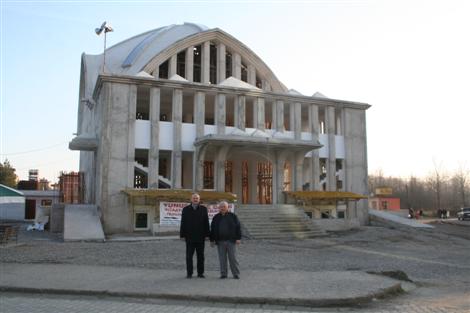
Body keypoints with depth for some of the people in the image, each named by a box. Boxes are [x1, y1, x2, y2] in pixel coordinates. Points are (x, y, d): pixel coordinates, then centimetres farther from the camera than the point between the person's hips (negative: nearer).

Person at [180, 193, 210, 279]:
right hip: (189, 237, -1)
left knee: (200, 256, 7)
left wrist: (207, 234, -1)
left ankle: (200, 273, 15)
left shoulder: (203, 209, 6)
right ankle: (189, 273, 11)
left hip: (200, 236, 1)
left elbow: (206, 223, 4)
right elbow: (183, 223, 3)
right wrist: (182, 235, -3)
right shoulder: (186, 209, 5)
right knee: (189, 256, 3)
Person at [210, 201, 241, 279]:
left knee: (233, 258, -1)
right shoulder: (216, 217, 9)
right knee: (222, 259, 4)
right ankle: (223, 274, 13)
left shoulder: (233, 216, 4)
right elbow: (212, 229, 12)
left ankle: (236, 274, 7)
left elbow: (238, 227, 2)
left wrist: (238, 238, -4)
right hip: (220, 241, 2)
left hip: (231, 241, -2)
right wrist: (212, 240, 8)